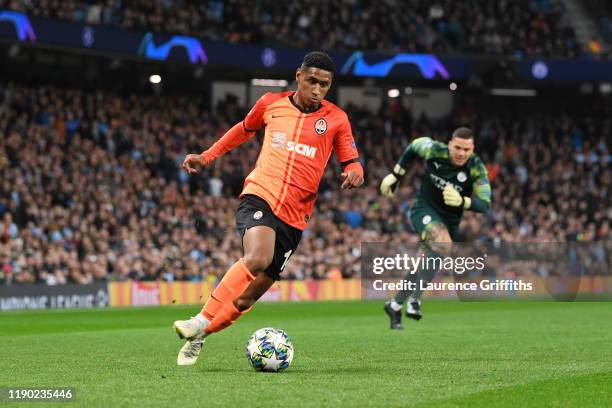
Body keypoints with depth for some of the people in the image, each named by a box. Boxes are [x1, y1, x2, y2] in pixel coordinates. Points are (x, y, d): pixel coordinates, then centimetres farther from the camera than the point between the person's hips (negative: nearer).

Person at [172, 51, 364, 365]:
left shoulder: (336, 119, 6)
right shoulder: (271, 103, 8)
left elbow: (352, 164, 10)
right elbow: (245, 129, 28)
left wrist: (354, 174, -14)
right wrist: (207, 156, 26)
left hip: (293, 216, 2)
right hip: (259, 196, -2)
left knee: (249, 294, 0)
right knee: (257, 258, -33)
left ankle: (198, 338, 18)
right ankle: (201, 321, -29)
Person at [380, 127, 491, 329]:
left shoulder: (477, 169, -19)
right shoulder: (435, 150, -18)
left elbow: (484, 205, -22)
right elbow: (413, 147, 4)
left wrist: (462, 201, -40)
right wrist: (395, 176, 9)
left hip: (451, 220, 3)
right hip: (424, 209, -3)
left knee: (428, 265, 9)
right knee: (443, 244, -32)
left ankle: (395, 305, 30)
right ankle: (415, 300, -33)